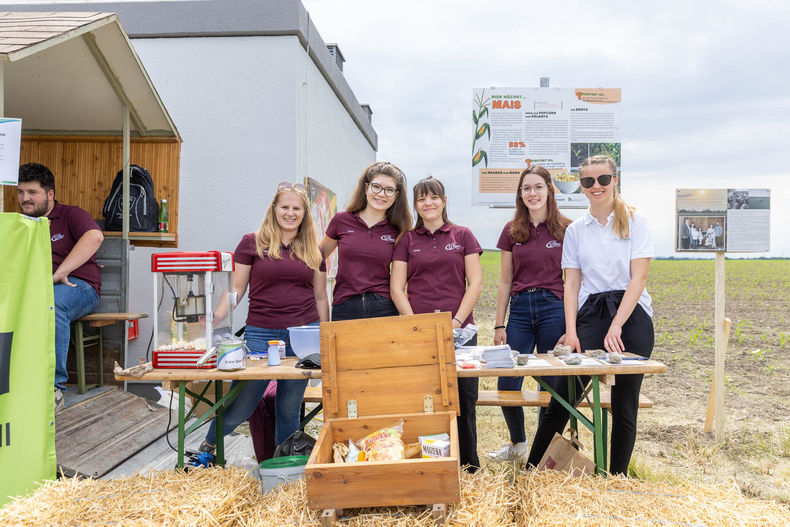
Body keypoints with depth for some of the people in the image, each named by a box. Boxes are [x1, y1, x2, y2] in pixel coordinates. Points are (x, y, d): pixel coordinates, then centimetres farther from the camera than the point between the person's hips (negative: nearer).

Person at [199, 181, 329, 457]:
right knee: (240, 406, 2)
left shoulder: (313, 250, 10)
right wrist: (212, 320, -10)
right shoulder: (253, 243, 2)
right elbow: (237, 288, 3)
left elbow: (320, 296, 14)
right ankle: (208, 444, 32)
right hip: (261, 334, -2)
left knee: (290, 408, 9)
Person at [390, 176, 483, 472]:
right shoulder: (407, 240, 11)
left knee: (463, 401, 1)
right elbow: (397, 288, 6)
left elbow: (475, 283, 4)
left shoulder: (462, 236, 10)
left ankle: (469, 469, 16)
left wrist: (457, 321, -6)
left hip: (459, 331, 0)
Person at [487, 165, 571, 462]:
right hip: (520, 309, 2)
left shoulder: (565, 229, 2)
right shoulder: (512, 231, 8)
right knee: (506, 384, 0)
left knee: (552, 383, 5)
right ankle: (518, 443, 26)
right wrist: (499, 325, 6)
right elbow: (505, 282, 9)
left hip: (554, 308, -2)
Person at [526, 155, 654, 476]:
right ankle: (530, 472, 6)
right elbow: (571, 283, 8)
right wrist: (571, 330, -4)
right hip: (590, 315, 2)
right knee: (562, 397, -3)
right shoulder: (575, 230, 11)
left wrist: (616, 326, -14)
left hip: (631, 316, -1)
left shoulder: (635, 222, 2)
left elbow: (639, 278, -6)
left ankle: (617, 479, 20)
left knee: (624, 406, 5)